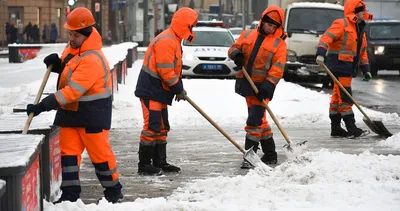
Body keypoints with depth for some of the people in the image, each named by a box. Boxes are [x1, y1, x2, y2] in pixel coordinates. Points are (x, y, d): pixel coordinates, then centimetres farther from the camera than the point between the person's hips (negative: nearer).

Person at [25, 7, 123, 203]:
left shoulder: (92, 60, -27)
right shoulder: (72, 47, 3)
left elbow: (73, 90, -30)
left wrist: (43, 106, -31)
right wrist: (56, 64, -3)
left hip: (92, 113, -8)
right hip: (70, 110, 8)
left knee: (99, 152, 1)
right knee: (68, 150, 5)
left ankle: (113, 189, 17)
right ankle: (70, 193, 9)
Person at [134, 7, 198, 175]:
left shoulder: (173, 40, 16)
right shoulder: (166, 41, -20)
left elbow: (173, 69, 21)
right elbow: (165, 71, -23)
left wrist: (179, 88, 11)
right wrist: (179, 89, -14)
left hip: (159, 92, 11)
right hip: (151, 91, -11)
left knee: (162, 128, 15)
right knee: (152, 127, -9)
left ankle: (160, 162, 22)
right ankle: (144, 165, -5)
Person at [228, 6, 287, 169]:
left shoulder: (279, 43, -4)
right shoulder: (248, 35, 9)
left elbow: (277, 69, -11)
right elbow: (233, 48, 15)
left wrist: (268, 86, -22)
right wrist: (236, 54, -10)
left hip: (262, 86, -5)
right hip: (246, 83, 5)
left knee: (255, 120, -12)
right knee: (259, 121, 15)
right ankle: (270, 155, 27)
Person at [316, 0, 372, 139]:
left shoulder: (360, 29, 18)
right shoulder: (342, 24, -10)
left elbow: (362, 51, 23)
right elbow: (327, 37, -22)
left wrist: (365, 68, 18)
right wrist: (321, 53, -35)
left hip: (348, 68, 9)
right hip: (339, 66, -9)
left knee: (338, 97, 13)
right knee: (345, 97, -9)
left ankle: (335, 128, 18)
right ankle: (351, 129, -9)